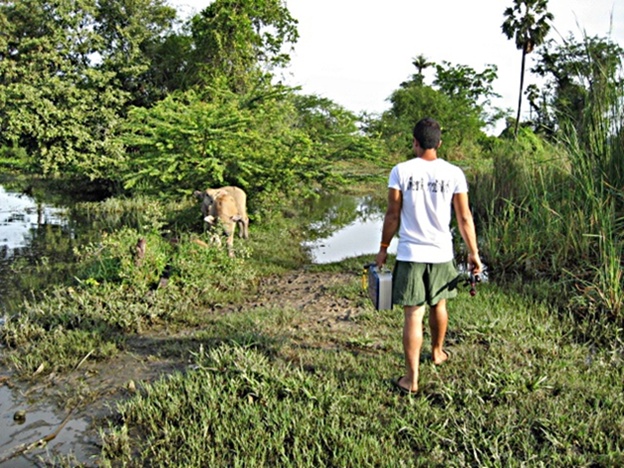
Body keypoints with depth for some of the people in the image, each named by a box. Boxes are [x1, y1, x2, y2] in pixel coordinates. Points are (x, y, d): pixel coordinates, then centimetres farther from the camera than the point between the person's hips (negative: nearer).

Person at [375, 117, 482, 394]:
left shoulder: (401, 171, -6)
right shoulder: (454, 173, -2)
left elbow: (392, 214, -4)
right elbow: (464, 218, 0)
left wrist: (383, 248, 7)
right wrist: (473, 253, 9)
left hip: (410, 254, -2)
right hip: (441, 253, 2)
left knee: (413, 314, 0)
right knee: (438, 304, 23)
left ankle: (411, 378, 1)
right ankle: (437, 352, 45)